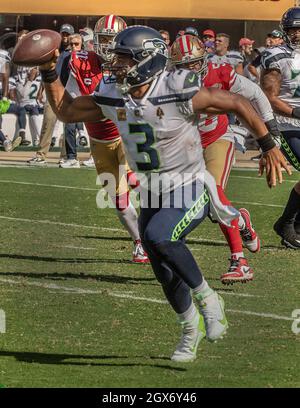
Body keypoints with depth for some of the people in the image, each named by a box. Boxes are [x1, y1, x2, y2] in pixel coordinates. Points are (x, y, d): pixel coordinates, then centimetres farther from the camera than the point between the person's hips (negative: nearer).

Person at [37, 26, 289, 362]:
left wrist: (269, 148, -11)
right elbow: (64, 111, 8)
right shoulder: (111, 97, -8)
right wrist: (49, 72, -6)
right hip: (152, 195, 6)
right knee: (167, 275, 11)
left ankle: (207, 298, -9)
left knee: (158, 236, -31)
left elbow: (238, 104, -14)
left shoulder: (179, 93, -24)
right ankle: (192, 328, 39)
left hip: (189, 191, -6)